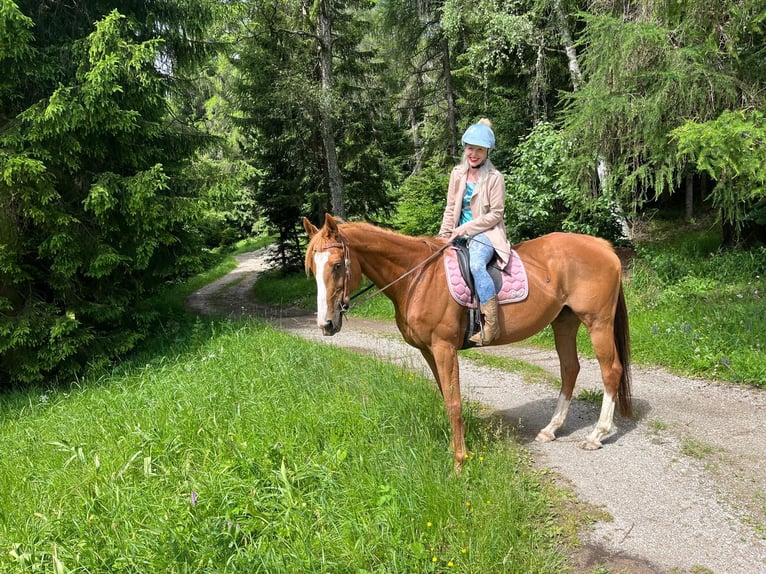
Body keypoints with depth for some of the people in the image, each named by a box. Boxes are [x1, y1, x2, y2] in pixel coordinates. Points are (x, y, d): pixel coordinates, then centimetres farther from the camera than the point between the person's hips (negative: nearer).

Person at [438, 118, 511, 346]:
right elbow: (450, 208, 13)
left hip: (486, 232, -7)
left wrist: (466, 228, -15)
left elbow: (495, 214, -10)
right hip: (460, 232, 7)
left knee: (476, 264, -34)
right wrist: (443, 235, 2)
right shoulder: (457, 173, 9)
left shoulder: (494, 178, -7)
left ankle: (492, 325, -30)